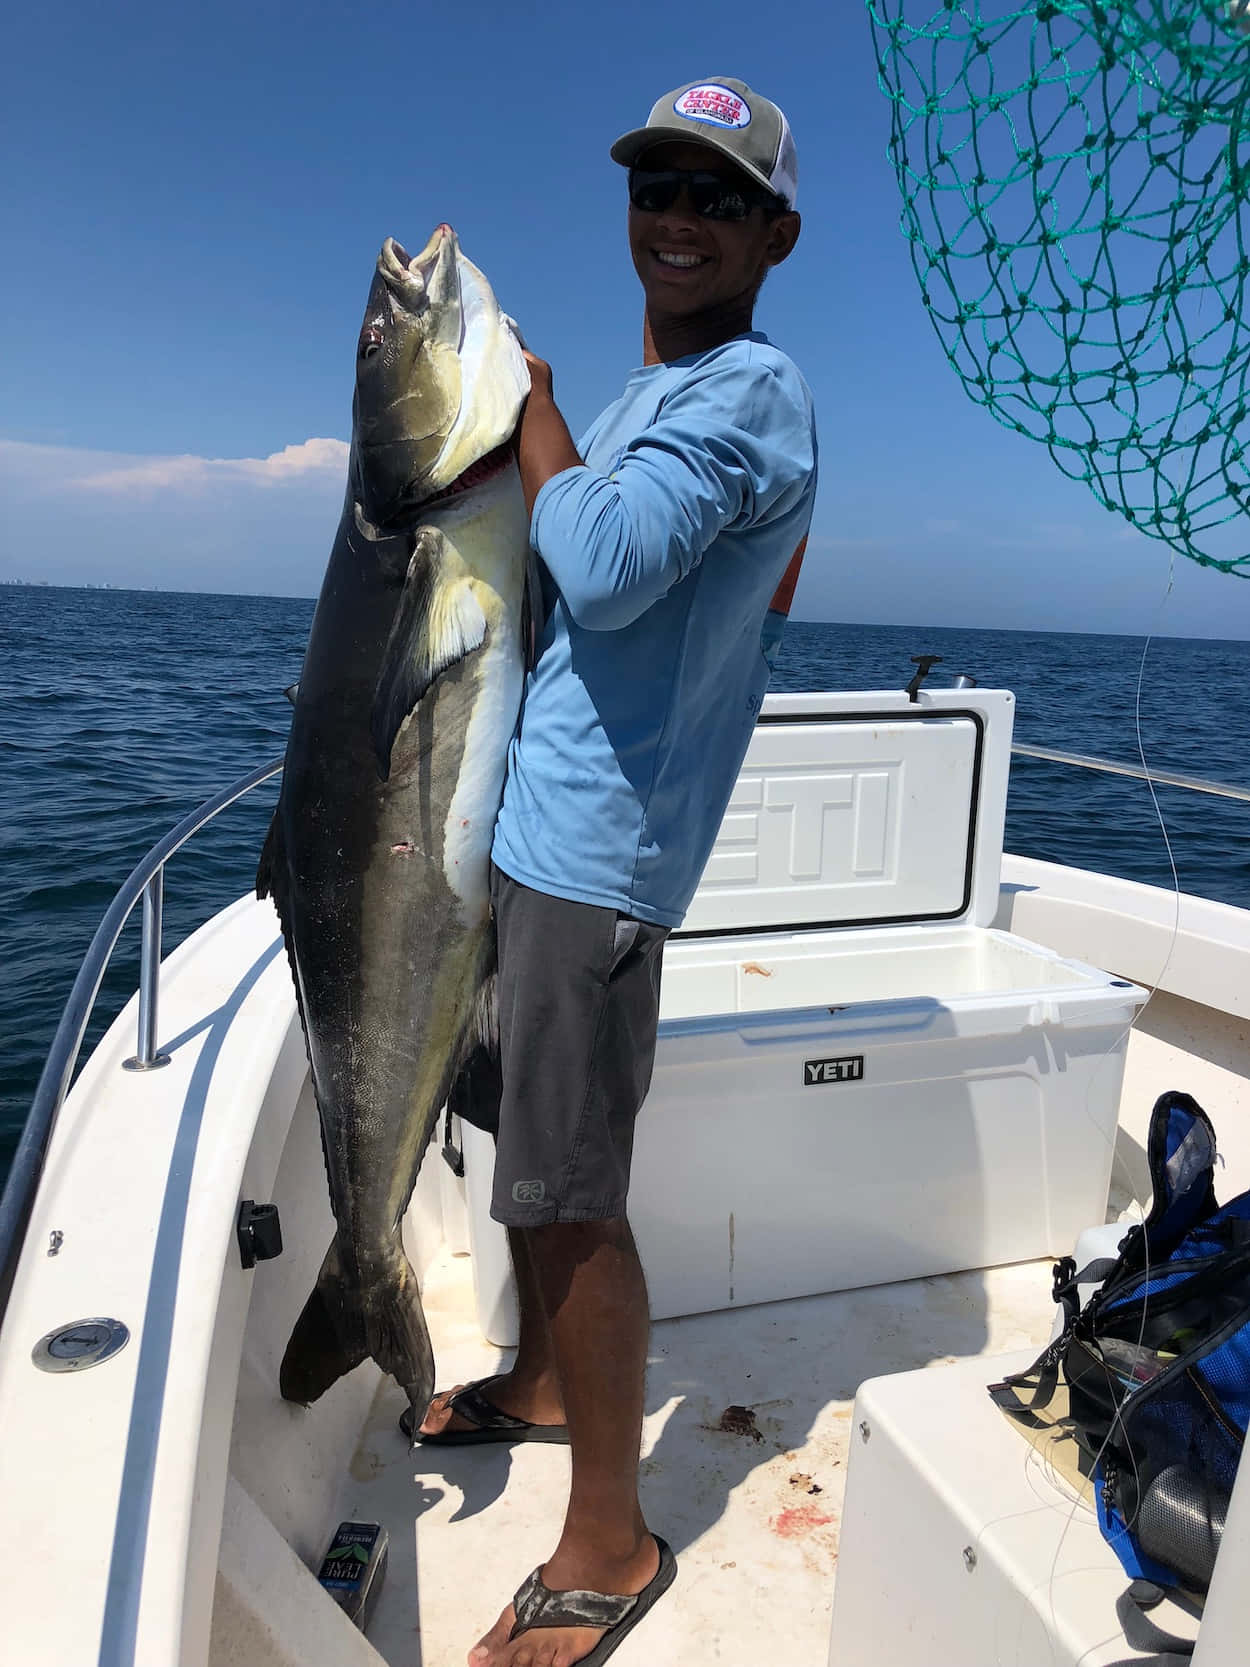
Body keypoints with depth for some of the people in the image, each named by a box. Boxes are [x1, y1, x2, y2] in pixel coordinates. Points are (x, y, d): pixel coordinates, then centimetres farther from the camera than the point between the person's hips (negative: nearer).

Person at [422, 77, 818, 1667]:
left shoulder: (748, 390, -9)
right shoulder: (651, 397, 21)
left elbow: (604, 570, -26)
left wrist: (530, 414, -9)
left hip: (593, 842, -10)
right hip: (533, 820, 10)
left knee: (567, 1193, -3)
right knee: (525, 1141, 21)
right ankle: (541, 1382, 44)